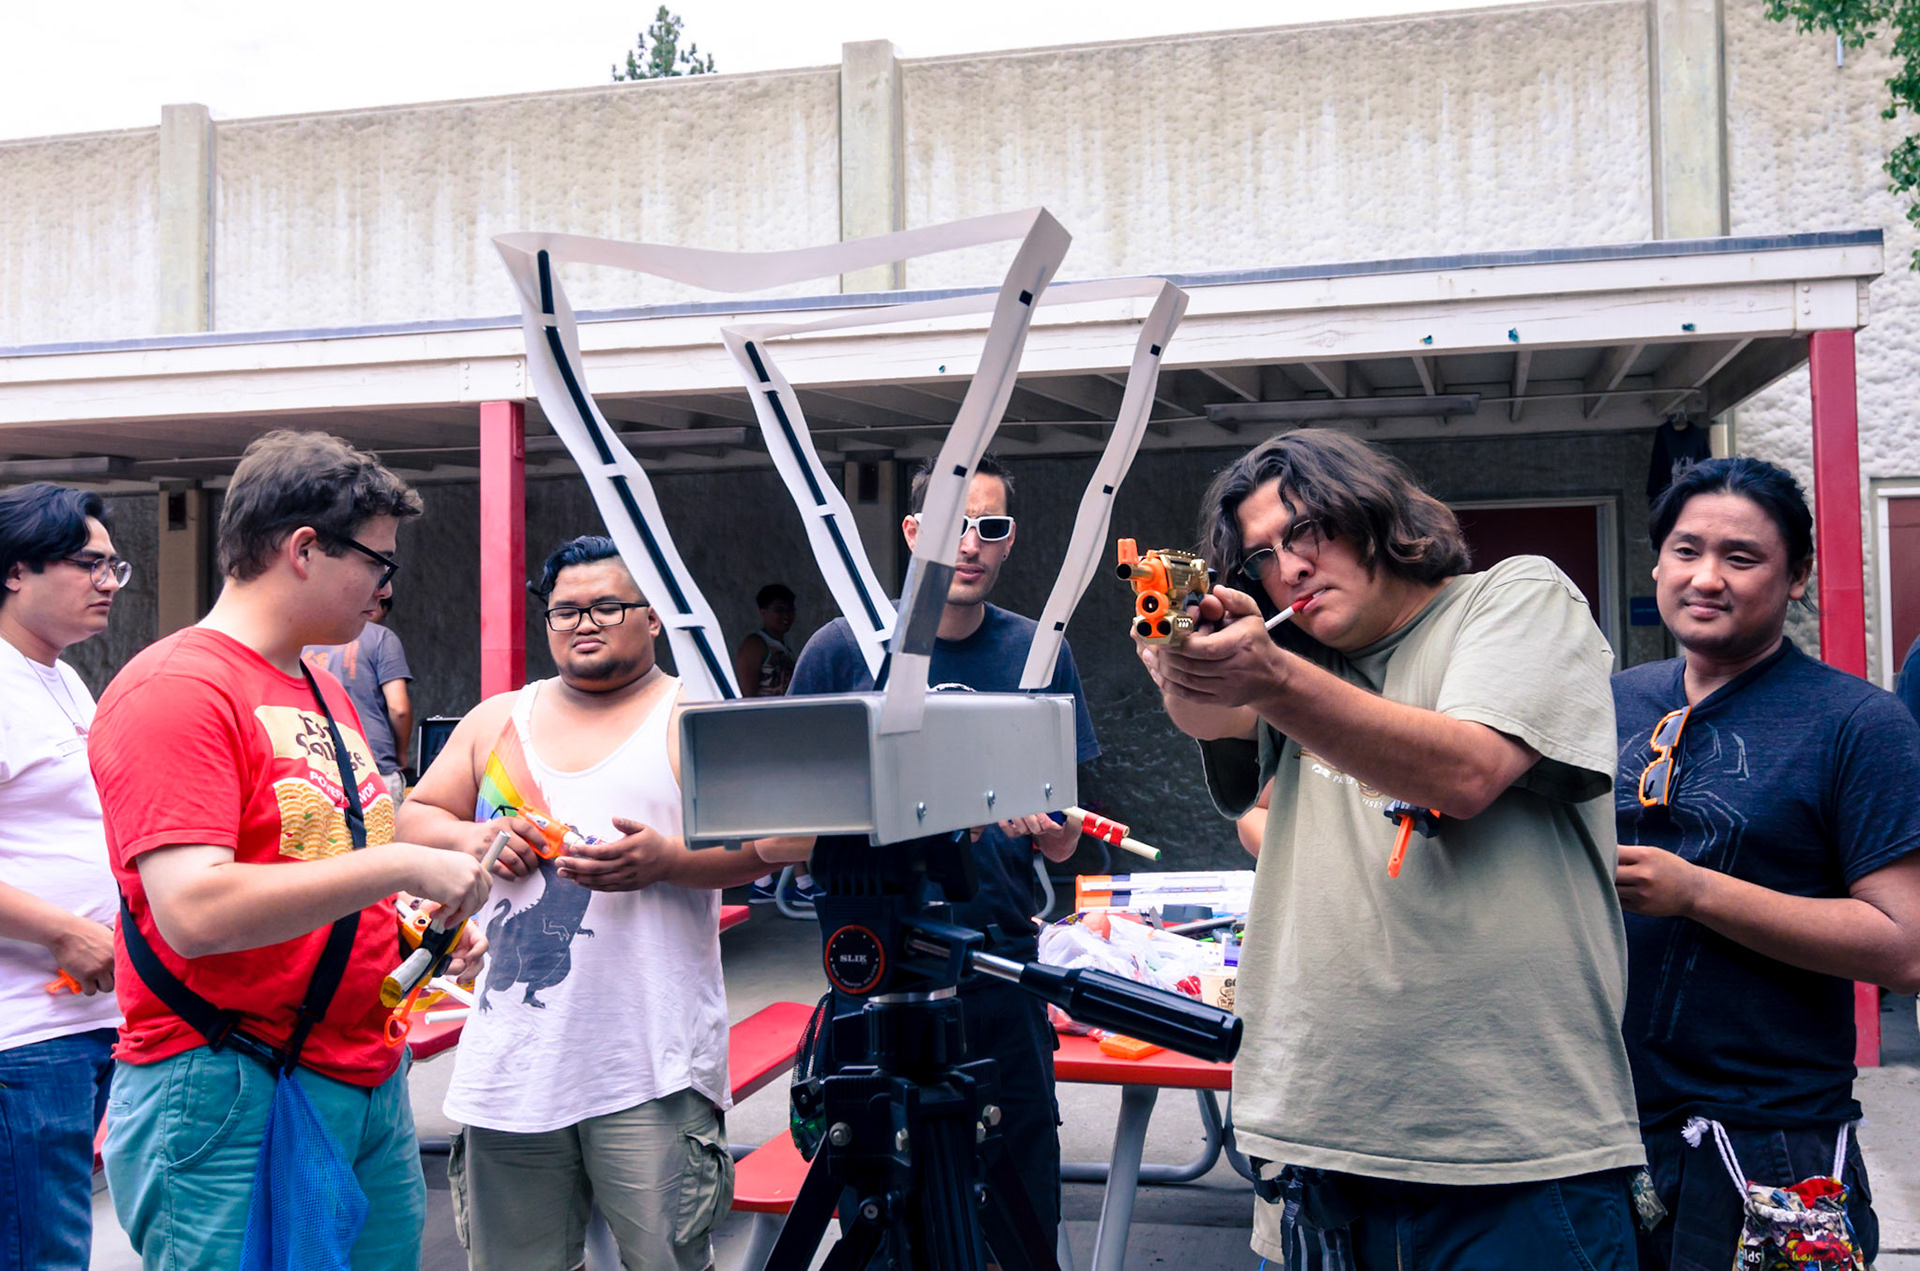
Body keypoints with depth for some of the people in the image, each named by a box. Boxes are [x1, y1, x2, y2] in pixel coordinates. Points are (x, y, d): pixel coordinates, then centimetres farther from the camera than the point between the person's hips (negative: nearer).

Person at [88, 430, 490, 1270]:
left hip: (370, 1087, 9)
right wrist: (399, 865, -22)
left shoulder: (326, 694, 14)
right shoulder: (175, 690, -15)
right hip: (230, 1102, -8)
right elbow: (195, 910, -25)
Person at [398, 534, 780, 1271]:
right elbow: (415, 818, 19)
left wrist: (667, 859, -23)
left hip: (650, 1067, -4)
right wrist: (470, 839, -2)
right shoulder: (497, 721, 16)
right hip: (511, 1064, 4)